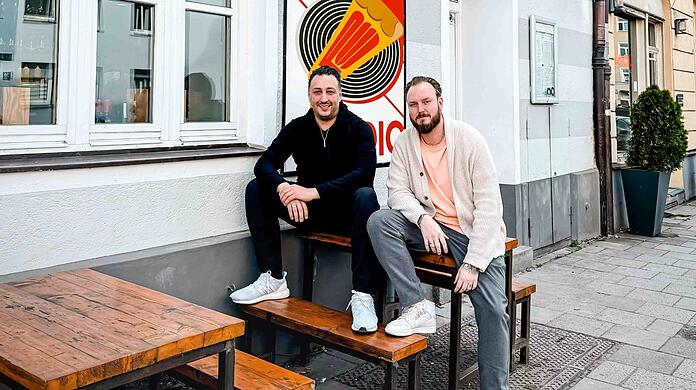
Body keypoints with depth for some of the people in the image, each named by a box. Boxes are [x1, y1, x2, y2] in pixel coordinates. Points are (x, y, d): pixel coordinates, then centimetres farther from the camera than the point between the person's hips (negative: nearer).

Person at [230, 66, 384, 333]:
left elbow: (364, 173, -25)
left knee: (366, 196, -36)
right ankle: (273, 280, -11)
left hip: (346, 212, -4)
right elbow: (265, 163, -8)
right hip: (309, 211, 4)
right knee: (256, 189, -11)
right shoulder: (298, 128, 3)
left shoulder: (359, 129, -8)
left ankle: (362, 296, -36)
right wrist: (284, 189, -31)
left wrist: (313, 191, -34)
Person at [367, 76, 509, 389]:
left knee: (493, 309, -19)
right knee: (379, 221, -22)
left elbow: (489, 205, -14)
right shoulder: (405, 143, 1)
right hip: (431, 227, 3)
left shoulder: (469, 139, -10)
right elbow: (397, 191, -3)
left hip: (475, 232, -3)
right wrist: (423, 218, -25)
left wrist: (473, 263, -21)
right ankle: (417, 306, -20)